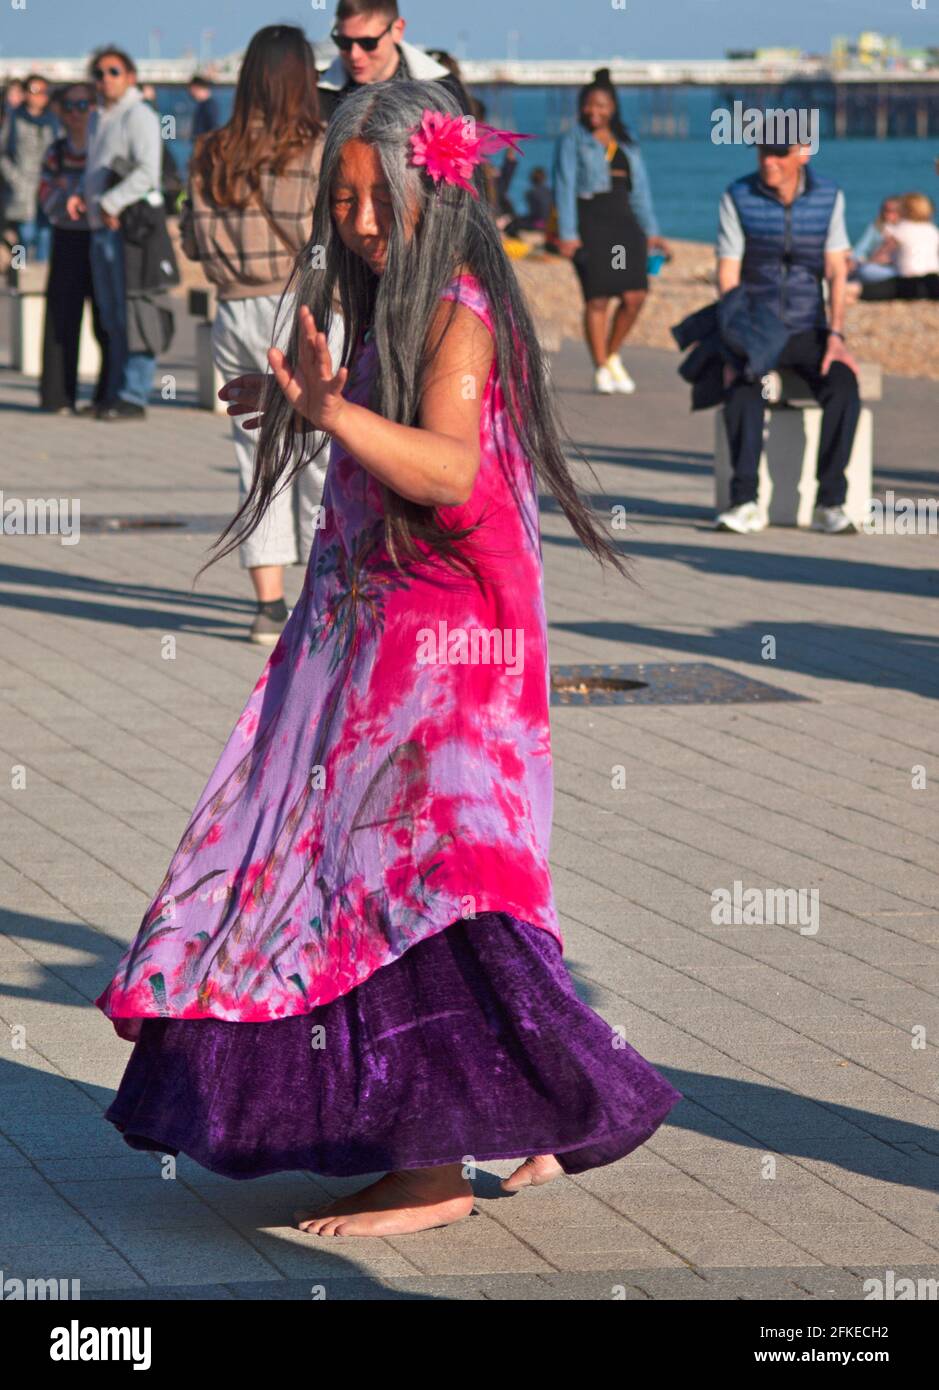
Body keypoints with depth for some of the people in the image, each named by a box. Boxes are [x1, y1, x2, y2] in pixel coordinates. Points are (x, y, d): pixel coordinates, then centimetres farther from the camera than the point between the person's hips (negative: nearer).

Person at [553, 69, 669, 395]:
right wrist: (567, 234, -12)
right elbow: (565, 187, -3)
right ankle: (601, 369, 2)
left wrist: (650, 231, 13)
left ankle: (612, 355, 16)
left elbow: (640, 188, 20)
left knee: (634, 295, -5)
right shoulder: (572, 141, 4)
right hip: (590, 222, -5)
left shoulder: (626, 144, 18)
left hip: (623, 221, 5)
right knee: (597, 298, -6)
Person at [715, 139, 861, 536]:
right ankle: (745, 503, -38)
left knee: (844, 388, -30)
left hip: (808, 329, 1)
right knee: (742, 388, -35)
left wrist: (835, 336, -18)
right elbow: (727, 278, -10)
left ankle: (830, 504, -29)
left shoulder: (829, 197, -1)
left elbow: (837, 272, -4)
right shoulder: (737, 198, -6)